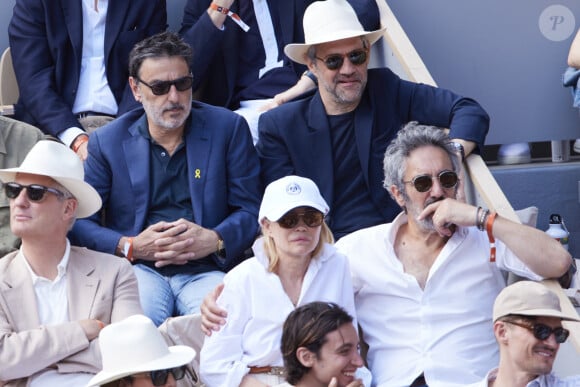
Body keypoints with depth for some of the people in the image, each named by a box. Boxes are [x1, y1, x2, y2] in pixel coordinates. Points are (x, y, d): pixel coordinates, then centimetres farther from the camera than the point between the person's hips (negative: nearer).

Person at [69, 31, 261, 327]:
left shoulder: (228, 128, 11)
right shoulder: (106, 142, 11)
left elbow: (250, 211, 8)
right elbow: (80, 221, 7)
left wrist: (215, 240, -12)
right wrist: (129, 246, -11)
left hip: (206, 270, 0)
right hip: (138, 268, 0)